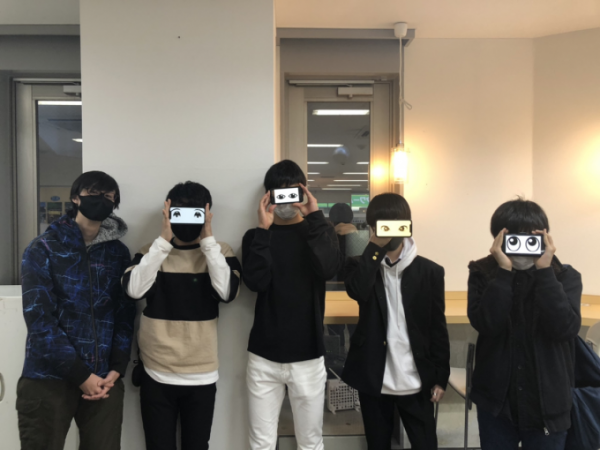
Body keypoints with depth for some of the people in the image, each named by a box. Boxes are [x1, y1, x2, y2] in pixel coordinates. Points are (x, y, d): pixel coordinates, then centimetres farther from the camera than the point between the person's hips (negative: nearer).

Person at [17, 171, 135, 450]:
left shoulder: (119, 253, 7)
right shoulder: (43, 248, -2)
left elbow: (125, 315, 6)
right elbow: (39, 320, -10)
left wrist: (117, 369, -5)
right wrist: (81, 375, -13)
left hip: (104, 380, 3)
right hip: (48, 379, -2)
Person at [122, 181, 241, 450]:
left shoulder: (220, 252, -2)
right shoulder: (152, 252, 0)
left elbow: (228, 292, -19)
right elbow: (133, 290, -17)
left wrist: (207, 239, -19)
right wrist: (164, 239, -18)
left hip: (202, 377, 0)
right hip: (156, 375, 0)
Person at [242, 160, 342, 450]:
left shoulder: (319, 232, 4)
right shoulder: (256, 236, 2)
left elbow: (329, 269, -18)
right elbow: (255, 282, -15)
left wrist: (314, 217, -18)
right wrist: (264, 229, -18)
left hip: (307, 356, 0)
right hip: (264, 356, 0)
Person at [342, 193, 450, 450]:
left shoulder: (430, 271, -1)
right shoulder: (361, 265, 0)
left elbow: (438, 327, 1)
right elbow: (358, 292, -23)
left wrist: (440, 378, 1)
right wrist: (376, 247, -19)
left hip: (415, 381, 0)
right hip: (374, 378, 1)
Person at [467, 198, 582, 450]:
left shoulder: (565, 276, -5)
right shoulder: (483, 273, -6)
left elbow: (563, 329, -19)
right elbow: (486, 325, -19)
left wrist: (544, 271, -21)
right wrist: (504, 271, -23)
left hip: (548, 404, 0)